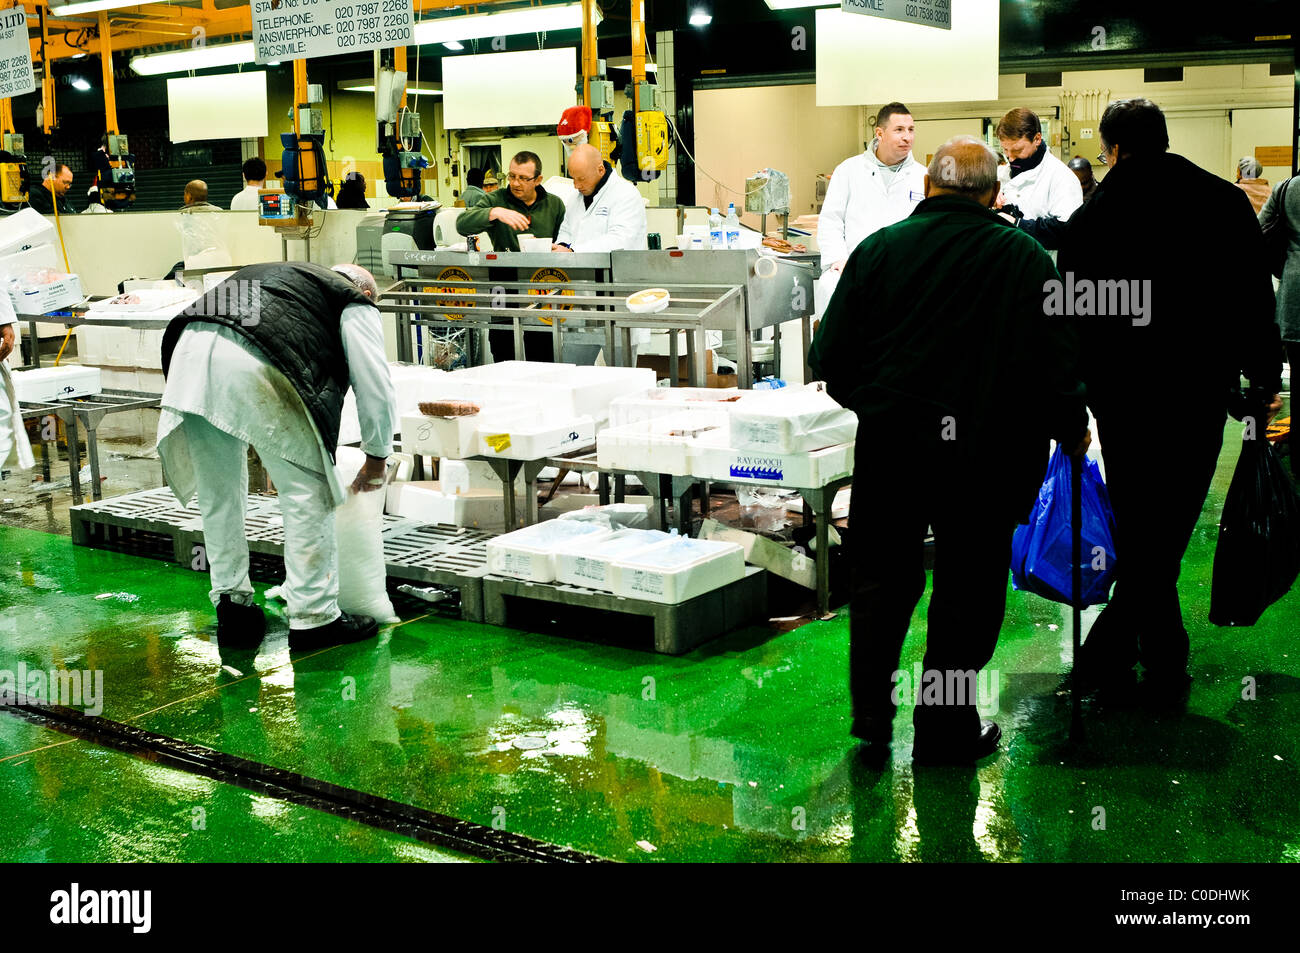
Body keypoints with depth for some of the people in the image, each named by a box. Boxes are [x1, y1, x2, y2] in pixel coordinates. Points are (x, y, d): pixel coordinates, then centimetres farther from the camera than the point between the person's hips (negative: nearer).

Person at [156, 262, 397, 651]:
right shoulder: (355, 303, 20)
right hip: (252, 369, -7)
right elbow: (375, 388, 16)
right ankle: (312, 616, 10)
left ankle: (231, 608, 27)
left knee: (217, 493, 19)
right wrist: (376, 459, 31)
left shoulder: (281, 274, 39)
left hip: (188, 348, 7)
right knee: (309, 489, 6)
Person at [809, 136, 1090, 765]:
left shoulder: (879, 247, 0)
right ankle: (946, 730, 20)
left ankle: (871, 721, 16)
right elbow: (1055, 362, -7)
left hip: (889, 446, 2)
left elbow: (829, 358, 2)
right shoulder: (1023, 257, -5)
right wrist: (1071, 429, 11)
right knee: (968, 591, 11)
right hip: (987, 452, -1)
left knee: (881, 582, 15)